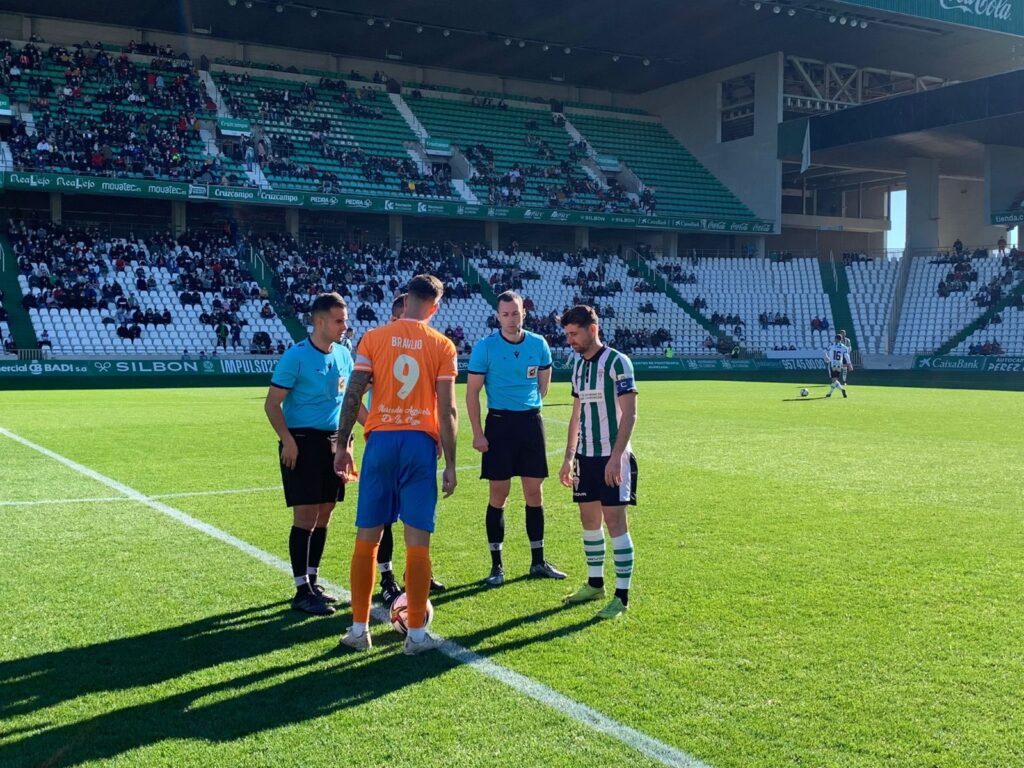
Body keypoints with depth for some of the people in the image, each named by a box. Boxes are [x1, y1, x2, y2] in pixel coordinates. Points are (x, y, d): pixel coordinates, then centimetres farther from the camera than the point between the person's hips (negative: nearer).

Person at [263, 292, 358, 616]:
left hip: (332, 441, 7)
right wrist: (288, 440, -20)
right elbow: (272, 404, -10)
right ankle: (302, 591, 1)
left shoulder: (343, 355, 9)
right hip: (303, 442, -6)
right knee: (305, 517, -6)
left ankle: (312, 581, 23)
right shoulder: (296, 356, -11)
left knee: (324, 516, 10)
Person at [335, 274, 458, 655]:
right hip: (421, 442, -1)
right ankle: (416, 633, 8)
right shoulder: (443, 346, 1)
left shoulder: (372, 338, 3)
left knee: (367, 537, 9)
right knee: (418, 540, 3)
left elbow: (352, 397, 0)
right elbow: (447, 411, -2)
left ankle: (359, 629, 15)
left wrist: (343, 446, 9)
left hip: (381, 440, 1)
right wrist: (450, 464, 2)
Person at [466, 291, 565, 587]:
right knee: (498, 494, 0)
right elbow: (472, 391, -5)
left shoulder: (538, 344, 4)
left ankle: (538, 562, 18)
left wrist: (531, 408, 13)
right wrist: (477, 433, -10)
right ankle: (496, 566, 10)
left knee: (535, 493, 7)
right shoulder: (485, 347, -6)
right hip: (499, 423, -3)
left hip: (531, 421, 3)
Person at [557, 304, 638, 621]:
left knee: (615, 521, -6)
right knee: (588, 519, 12)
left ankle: (622, 595, 0)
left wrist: (616, 456, -21)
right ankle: (595, 583, 26)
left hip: (612, 457, -7)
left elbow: (629, 414, -15)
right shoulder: (579, 364, 12)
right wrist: (568, 458, 14)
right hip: (585, 456, 7)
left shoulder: (617, 362, -11)